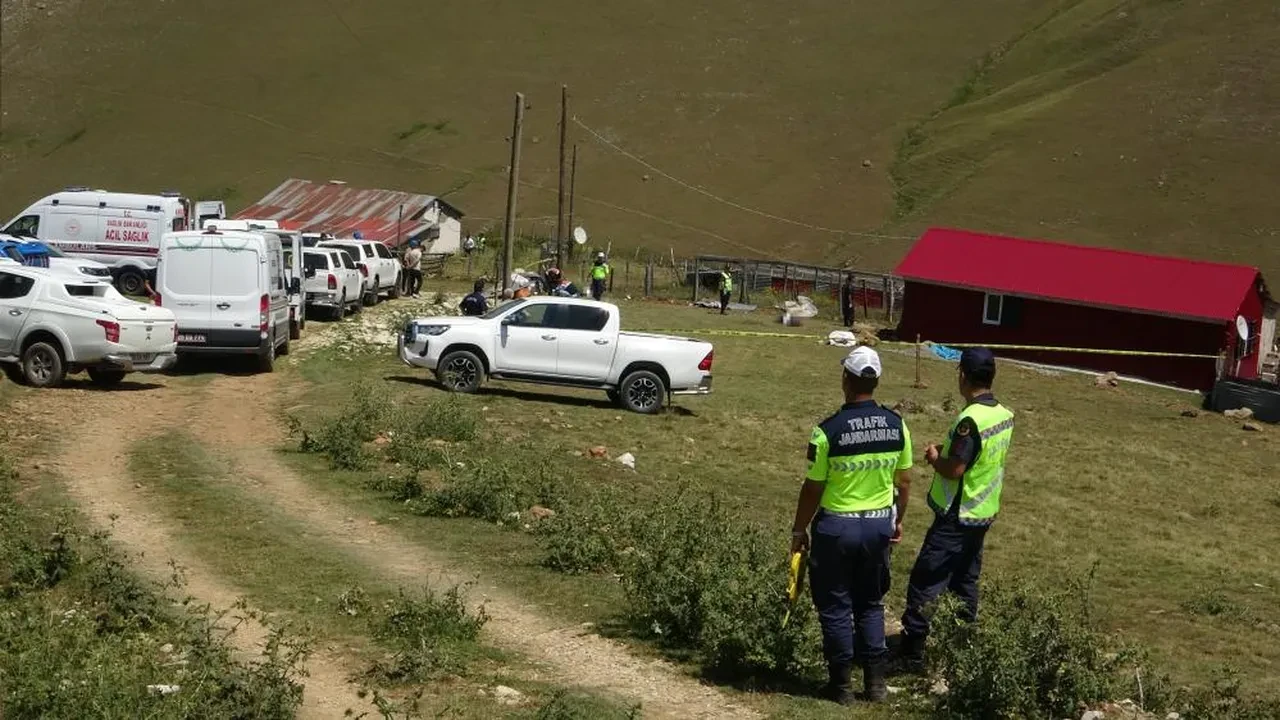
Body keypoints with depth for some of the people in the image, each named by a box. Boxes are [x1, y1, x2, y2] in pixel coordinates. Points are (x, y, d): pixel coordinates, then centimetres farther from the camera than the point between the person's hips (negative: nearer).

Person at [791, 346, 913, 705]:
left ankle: (842, 684, 15)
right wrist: (898, 520, 19)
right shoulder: (896, 425, -5)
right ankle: (876, 681, 20)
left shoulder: (828, 430, -18)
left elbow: (813, 488, -11)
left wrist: (799, 530, 2)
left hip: (837, 526, -4)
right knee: (871, 604, 18)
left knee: (835, 607, 9)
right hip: (879, 524, 4)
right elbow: (904, 480, 4)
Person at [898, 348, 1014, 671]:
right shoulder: (1004, 415, 4)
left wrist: (935, 457, -8)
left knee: (924, 583, -3)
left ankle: (912, 652, -1)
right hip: (983, 514, 9)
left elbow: (955, 469, -26)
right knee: (965, 581, 18)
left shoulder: (971, 419, -24)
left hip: (956, 517, -9)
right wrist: (948, 452, 10)